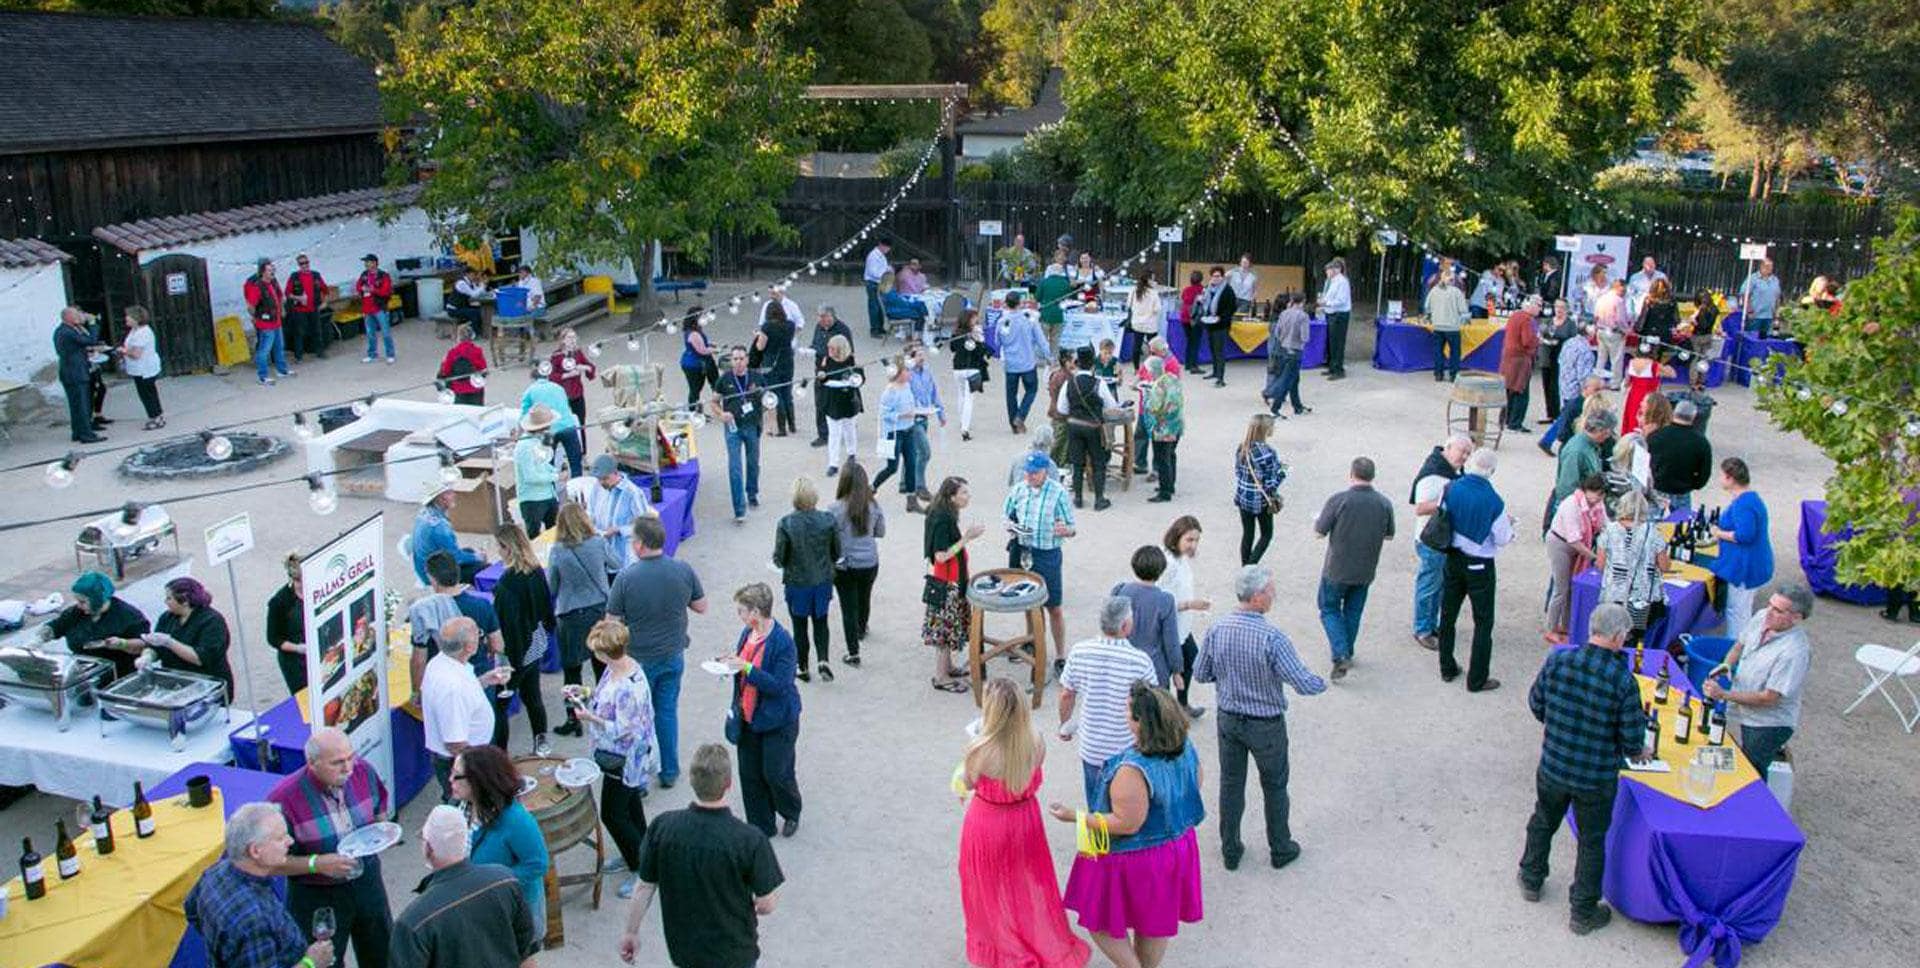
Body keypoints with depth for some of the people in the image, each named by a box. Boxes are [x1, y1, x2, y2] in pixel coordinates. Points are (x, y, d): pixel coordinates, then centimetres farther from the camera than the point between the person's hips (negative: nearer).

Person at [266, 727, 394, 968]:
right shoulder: (284, 798, -26)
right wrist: (316, 864, -29)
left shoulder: (363, 771, -13)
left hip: (366, 880, 4)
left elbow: (383, 807, 9)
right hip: (316, 896, -4)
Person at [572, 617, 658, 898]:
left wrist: (591, 718, -29)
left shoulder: (627, 687, -35)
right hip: (626, 757, 9)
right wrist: (587, 696, 3)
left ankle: (641, 869, 17)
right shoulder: (622, 666, -5)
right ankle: (635, 854, 44)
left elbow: (624, 730, -28)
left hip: (623, 759, -9)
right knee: (630, 804, 25)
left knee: (612, 814, 3)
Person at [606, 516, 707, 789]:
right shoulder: (683, 570, -12)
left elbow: (612, 622, -14)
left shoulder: (626, 577, -22)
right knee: (668, 711, 19)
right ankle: (669, 771, 29)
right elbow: (701, 607, 0)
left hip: (639, 658, -3)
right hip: (673, 655, 3)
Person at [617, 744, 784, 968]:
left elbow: (645, 887, -7)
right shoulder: (750, 840, -27)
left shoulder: (662, 827, -18)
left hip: (681, 946, 3)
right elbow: (766, 905, -17)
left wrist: (630, 932, 9)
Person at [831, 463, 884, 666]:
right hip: (870, 563, 3)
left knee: (849, 607, 6)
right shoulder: (873, 506, -11)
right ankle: (862, 629, 53)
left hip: (844, 566, -3)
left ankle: (853, 653, 6)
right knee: (864, 598, 27)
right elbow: (881, 532, 3)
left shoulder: (836, 509, -20)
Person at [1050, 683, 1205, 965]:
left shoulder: (1133, 770, -34)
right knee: (1154, 922, 25)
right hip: (1178, 846, 8)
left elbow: (1126, 824, -27)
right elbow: (1195, 786, 6)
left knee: (1100, 921, 15)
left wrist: (1075, 817, -21)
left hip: (1136, 860, -7)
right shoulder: (1186, 747, -11)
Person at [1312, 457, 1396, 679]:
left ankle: (1341, 656, -4)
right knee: (1353, 611, 21)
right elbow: (1389, 536, 7)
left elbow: (1319, 532, -13)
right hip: (1365, 571, 4)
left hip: (1337, 569, -4)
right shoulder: (1385, 504, -6)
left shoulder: (1338, 500, -19)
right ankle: (1347, 652, 34)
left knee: (1329, 609, 11)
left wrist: (1318, 518, 9)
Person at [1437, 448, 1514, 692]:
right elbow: (1503, 539, -11)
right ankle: (1476, 679, 12)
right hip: (1479, 566, -4)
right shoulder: (1494, 502, -21)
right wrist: (1509, 524, 8)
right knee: (1483, 622, 8)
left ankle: (1447, 668, 28)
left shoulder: (1451, 489, -11)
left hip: (1453, 559, 4)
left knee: (1448, 614, 18)